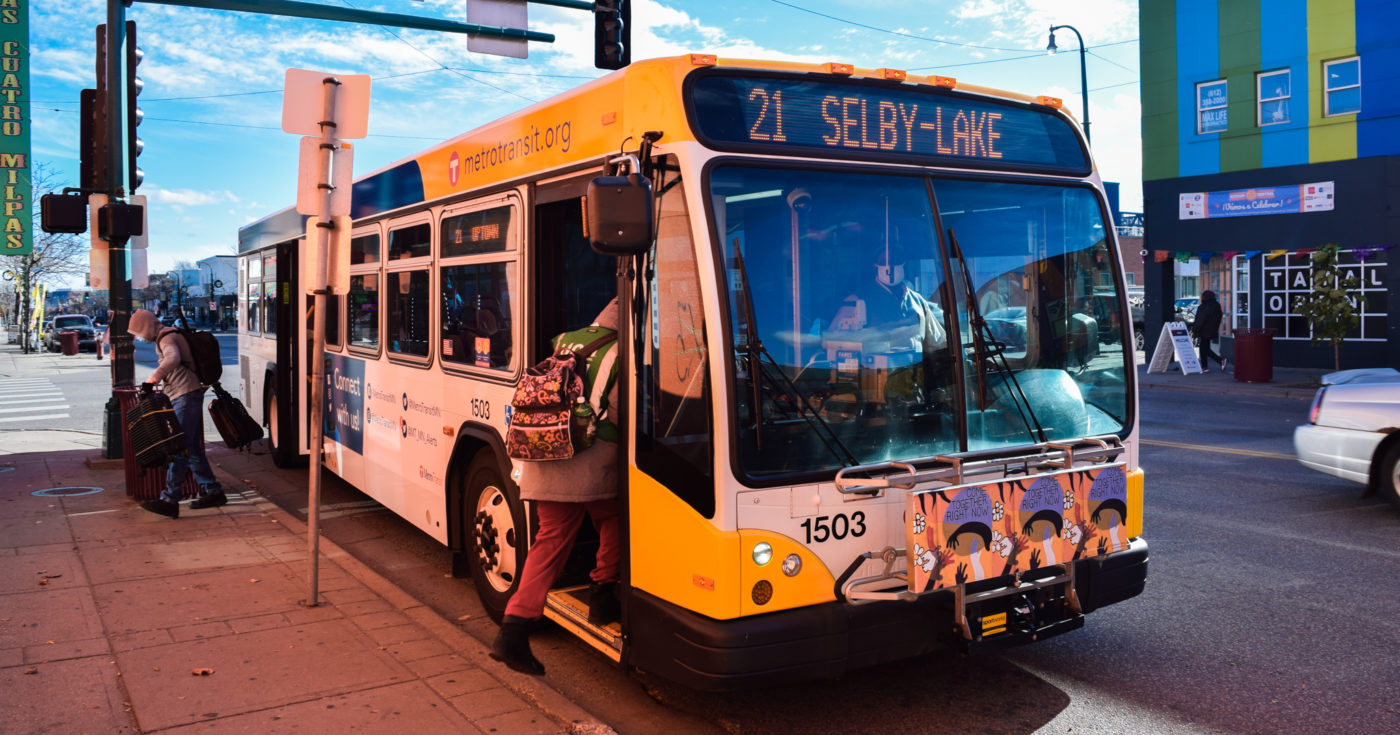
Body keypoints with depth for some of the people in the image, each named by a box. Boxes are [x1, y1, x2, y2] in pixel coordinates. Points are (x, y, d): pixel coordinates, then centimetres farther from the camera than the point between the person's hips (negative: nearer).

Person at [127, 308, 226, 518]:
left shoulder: (167, 338, -13)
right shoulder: (166, 337, 21)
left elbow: (173, 359, -35)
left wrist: (152, 380, -39)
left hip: (186, 397, -11)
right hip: (184, 397, 11)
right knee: (191, 448, 12)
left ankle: (169, 500, -15)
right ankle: (212, 491, 17)